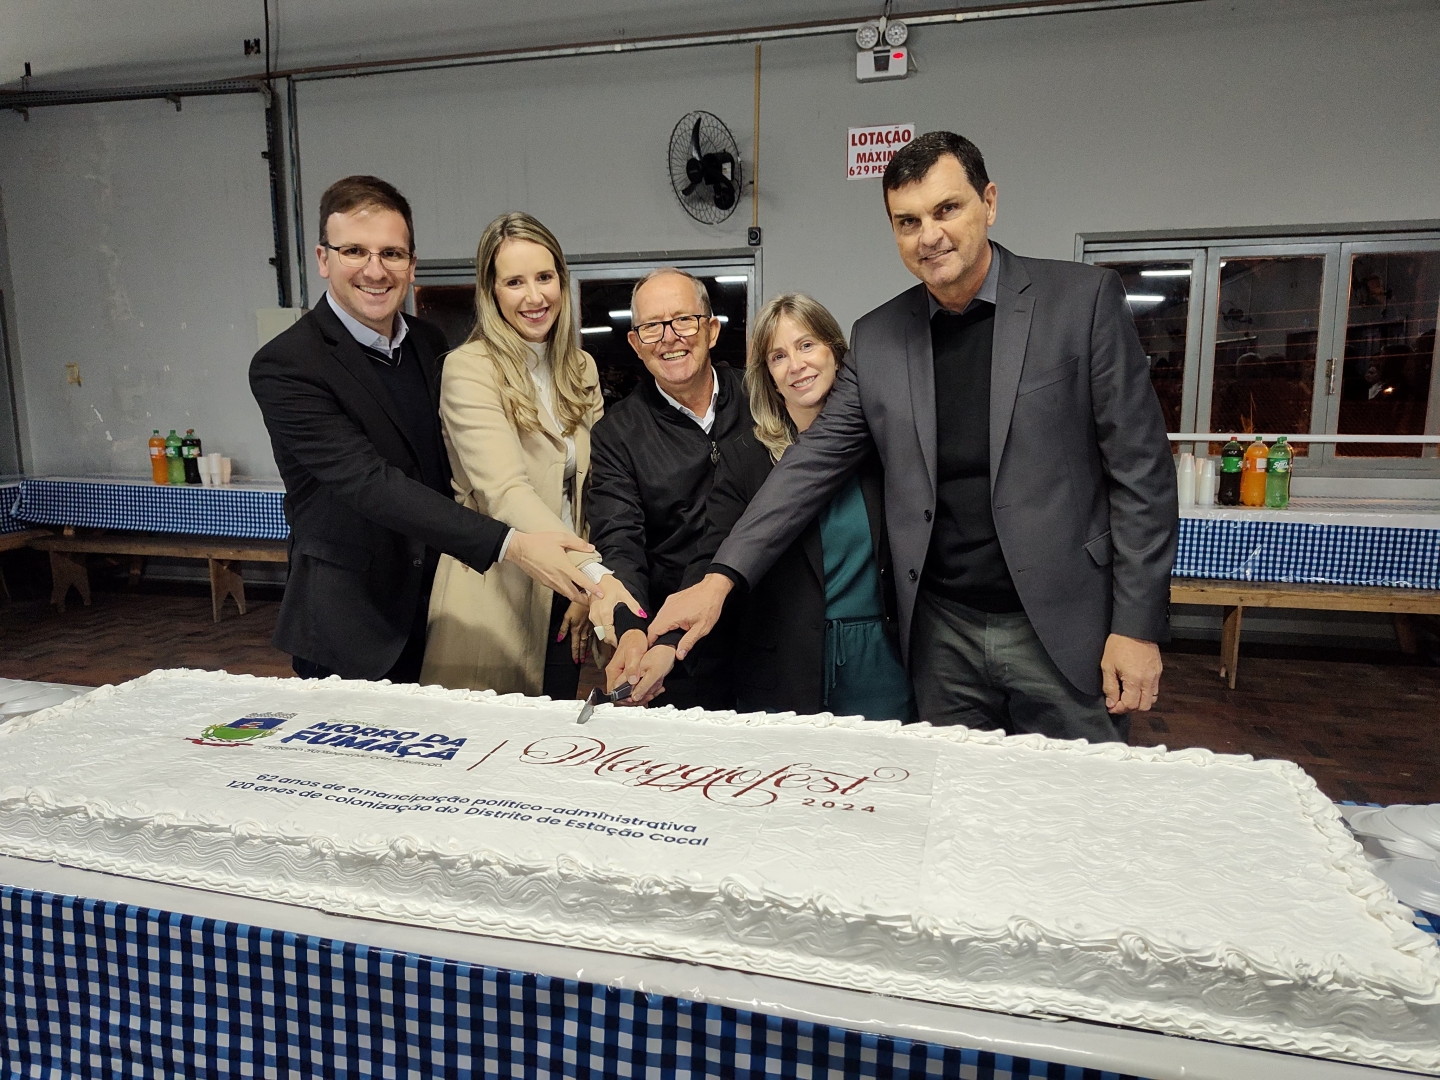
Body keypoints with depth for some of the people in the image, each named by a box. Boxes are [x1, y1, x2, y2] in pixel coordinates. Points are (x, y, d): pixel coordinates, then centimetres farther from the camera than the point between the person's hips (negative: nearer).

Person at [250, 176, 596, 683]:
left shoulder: (429, 342, 5)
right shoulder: (284, 367, -17)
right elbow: (369, 484, -27)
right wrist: (509, 545, -34)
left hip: (436, 616, 6)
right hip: (349, 632, -5)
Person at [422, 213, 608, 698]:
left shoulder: (581, 368, 7)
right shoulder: (468, 369, -14)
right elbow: (505, 491, -27)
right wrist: (596, 575, -39)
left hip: (567, 594, 6)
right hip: (495, 596, -6)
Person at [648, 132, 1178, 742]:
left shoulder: (1083, 300, -4)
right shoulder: (877, 338, 5)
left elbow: (1140, 470, -5)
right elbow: (814, 462, 3)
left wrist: (1138, 625, -8)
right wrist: (721, 578, -7)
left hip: (1063, 628, -2)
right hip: (942, 635, 3)